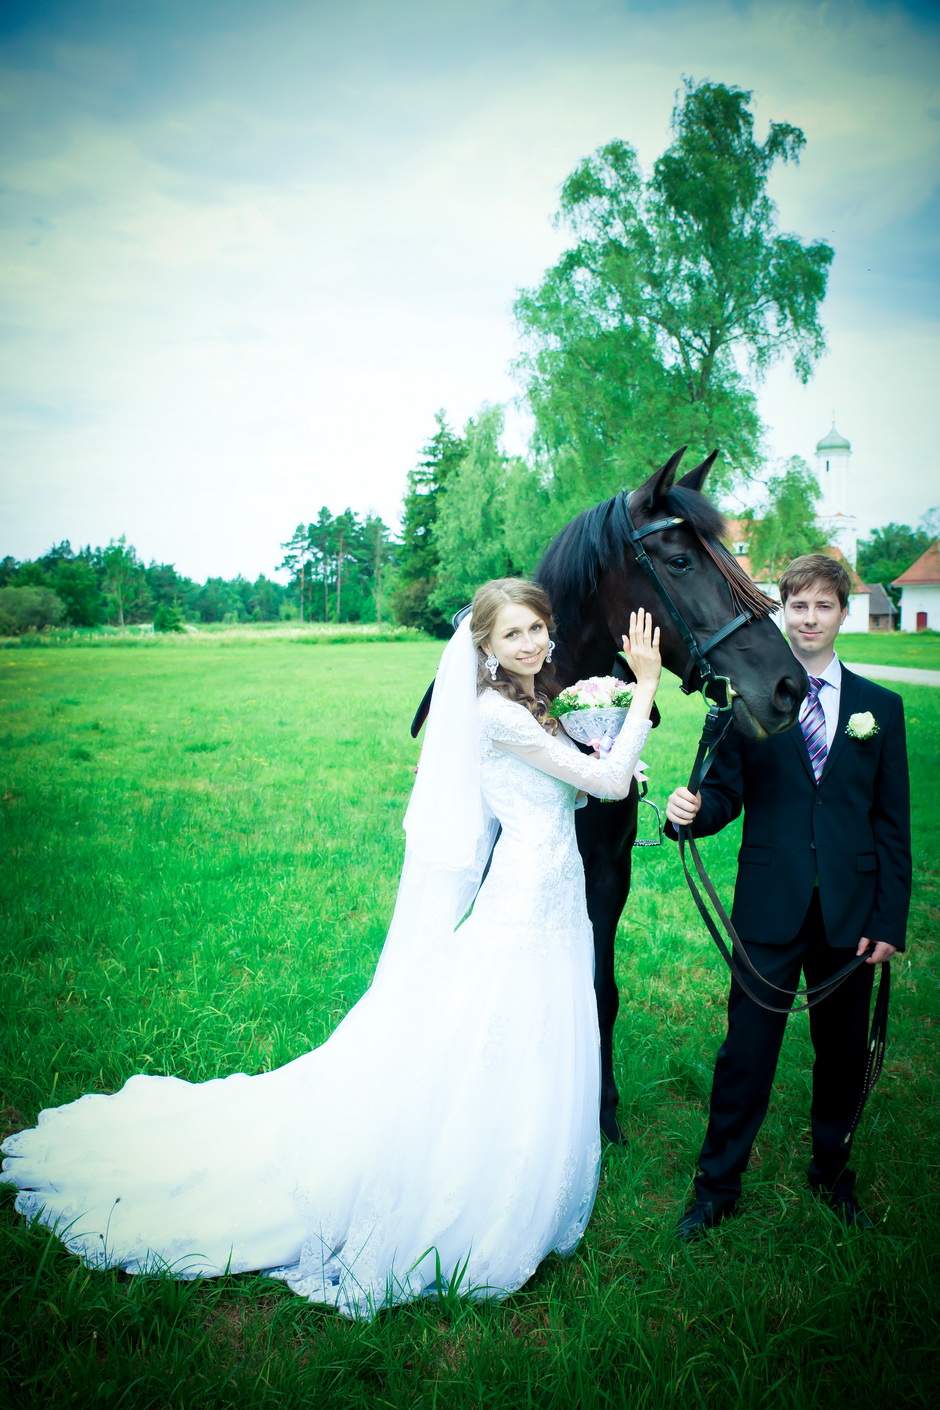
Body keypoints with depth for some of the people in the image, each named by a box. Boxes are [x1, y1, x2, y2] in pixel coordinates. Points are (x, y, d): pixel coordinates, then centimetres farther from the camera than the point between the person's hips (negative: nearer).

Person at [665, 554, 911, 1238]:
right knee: (746, 1052, 6)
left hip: (851, 914, 2)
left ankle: (833, 1173, 41)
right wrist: (693, 809, -25)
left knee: (843, 1052, 17)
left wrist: (890, 919, -1)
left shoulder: (881, 707, 4)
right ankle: (718, 1186, 26)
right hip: (771, 909, -2)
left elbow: (894, 822, 4)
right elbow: (727, 796, -1)